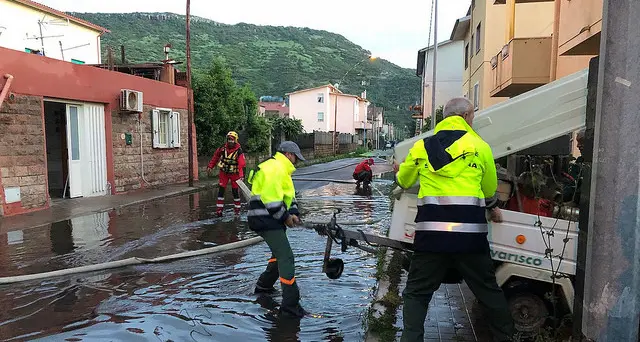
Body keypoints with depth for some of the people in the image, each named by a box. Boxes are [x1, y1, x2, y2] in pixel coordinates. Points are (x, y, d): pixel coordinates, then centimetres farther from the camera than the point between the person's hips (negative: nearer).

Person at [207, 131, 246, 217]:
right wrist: (210, 166, 6)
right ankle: (219, 209, 5)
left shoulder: (239, 151, -19)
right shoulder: (222, 148, -8)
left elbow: (242, 164, -27)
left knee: (235, 191, 2)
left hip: (234, 173, -3)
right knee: (221, 190, -1)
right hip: (224, 172, 3)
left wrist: (241, 175, -38)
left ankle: (237, 209, 17)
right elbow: (215, 157, 8)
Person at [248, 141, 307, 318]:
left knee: (279, 253, 26)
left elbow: (288, 196, 22)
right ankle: (290, 305, -11)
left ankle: (263, 285, 43)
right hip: (265, 220, -11)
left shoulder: (281, 169, 20)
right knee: (286, 257, -13)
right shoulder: (275, 168, -16)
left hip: (270, 219, 11)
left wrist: (293, 213, 5)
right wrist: (285, 217, -13)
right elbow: (271, 199, -24)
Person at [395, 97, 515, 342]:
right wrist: (493, 208, 38)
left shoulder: (422, 146, 7)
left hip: (432, 231, 0)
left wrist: (400, 171, 44)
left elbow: (404, 182, 20)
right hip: (470, 232, 1)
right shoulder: (480, 147, 5)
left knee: (416, 293, 10)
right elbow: (490, 189, 16)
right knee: (488, 290, 19)